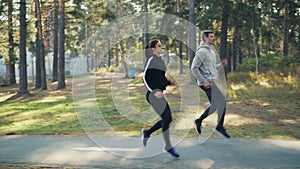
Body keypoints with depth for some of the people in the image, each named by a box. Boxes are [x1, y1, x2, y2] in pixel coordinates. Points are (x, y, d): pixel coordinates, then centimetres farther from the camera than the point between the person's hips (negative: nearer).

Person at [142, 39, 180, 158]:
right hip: (153, 93, -9)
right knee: (167, 117, -13)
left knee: (168, 119, 6)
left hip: (159, 93, 9)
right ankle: (168, 146, -3)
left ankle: (147, 133, 23)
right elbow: (145, 77, -12)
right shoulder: (151, 59, -8)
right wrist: (154, 91, -20)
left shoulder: (160, 60, 18)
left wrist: (170, 83, 7)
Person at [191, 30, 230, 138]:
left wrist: (221, 65, 6)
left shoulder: (211, 51, 18)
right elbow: (194, 68, -18)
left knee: (215, 105, 12)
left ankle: (199, 121, 22)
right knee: (222, 100, -11)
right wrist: (204, 81, -20)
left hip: (211, 81, 10)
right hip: (207, 81, -10)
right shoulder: (202, 51, -13)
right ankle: (220, 127, -5)